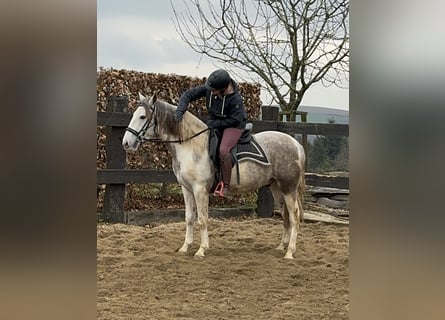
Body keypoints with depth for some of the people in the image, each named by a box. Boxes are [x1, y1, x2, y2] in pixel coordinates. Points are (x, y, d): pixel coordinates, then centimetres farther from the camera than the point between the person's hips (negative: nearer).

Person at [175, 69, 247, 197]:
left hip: (234, 125, -7)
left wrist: (215, 123, -25)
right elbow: (189, 94, -13)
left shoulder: (235, 99, -31)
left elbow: (235, 119, -24)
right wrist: (180, 110, -28)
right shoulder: (208, 89, -16)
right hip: (216, 123, 7)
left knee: (223, 150, -29)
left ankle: (226, 186, -19)